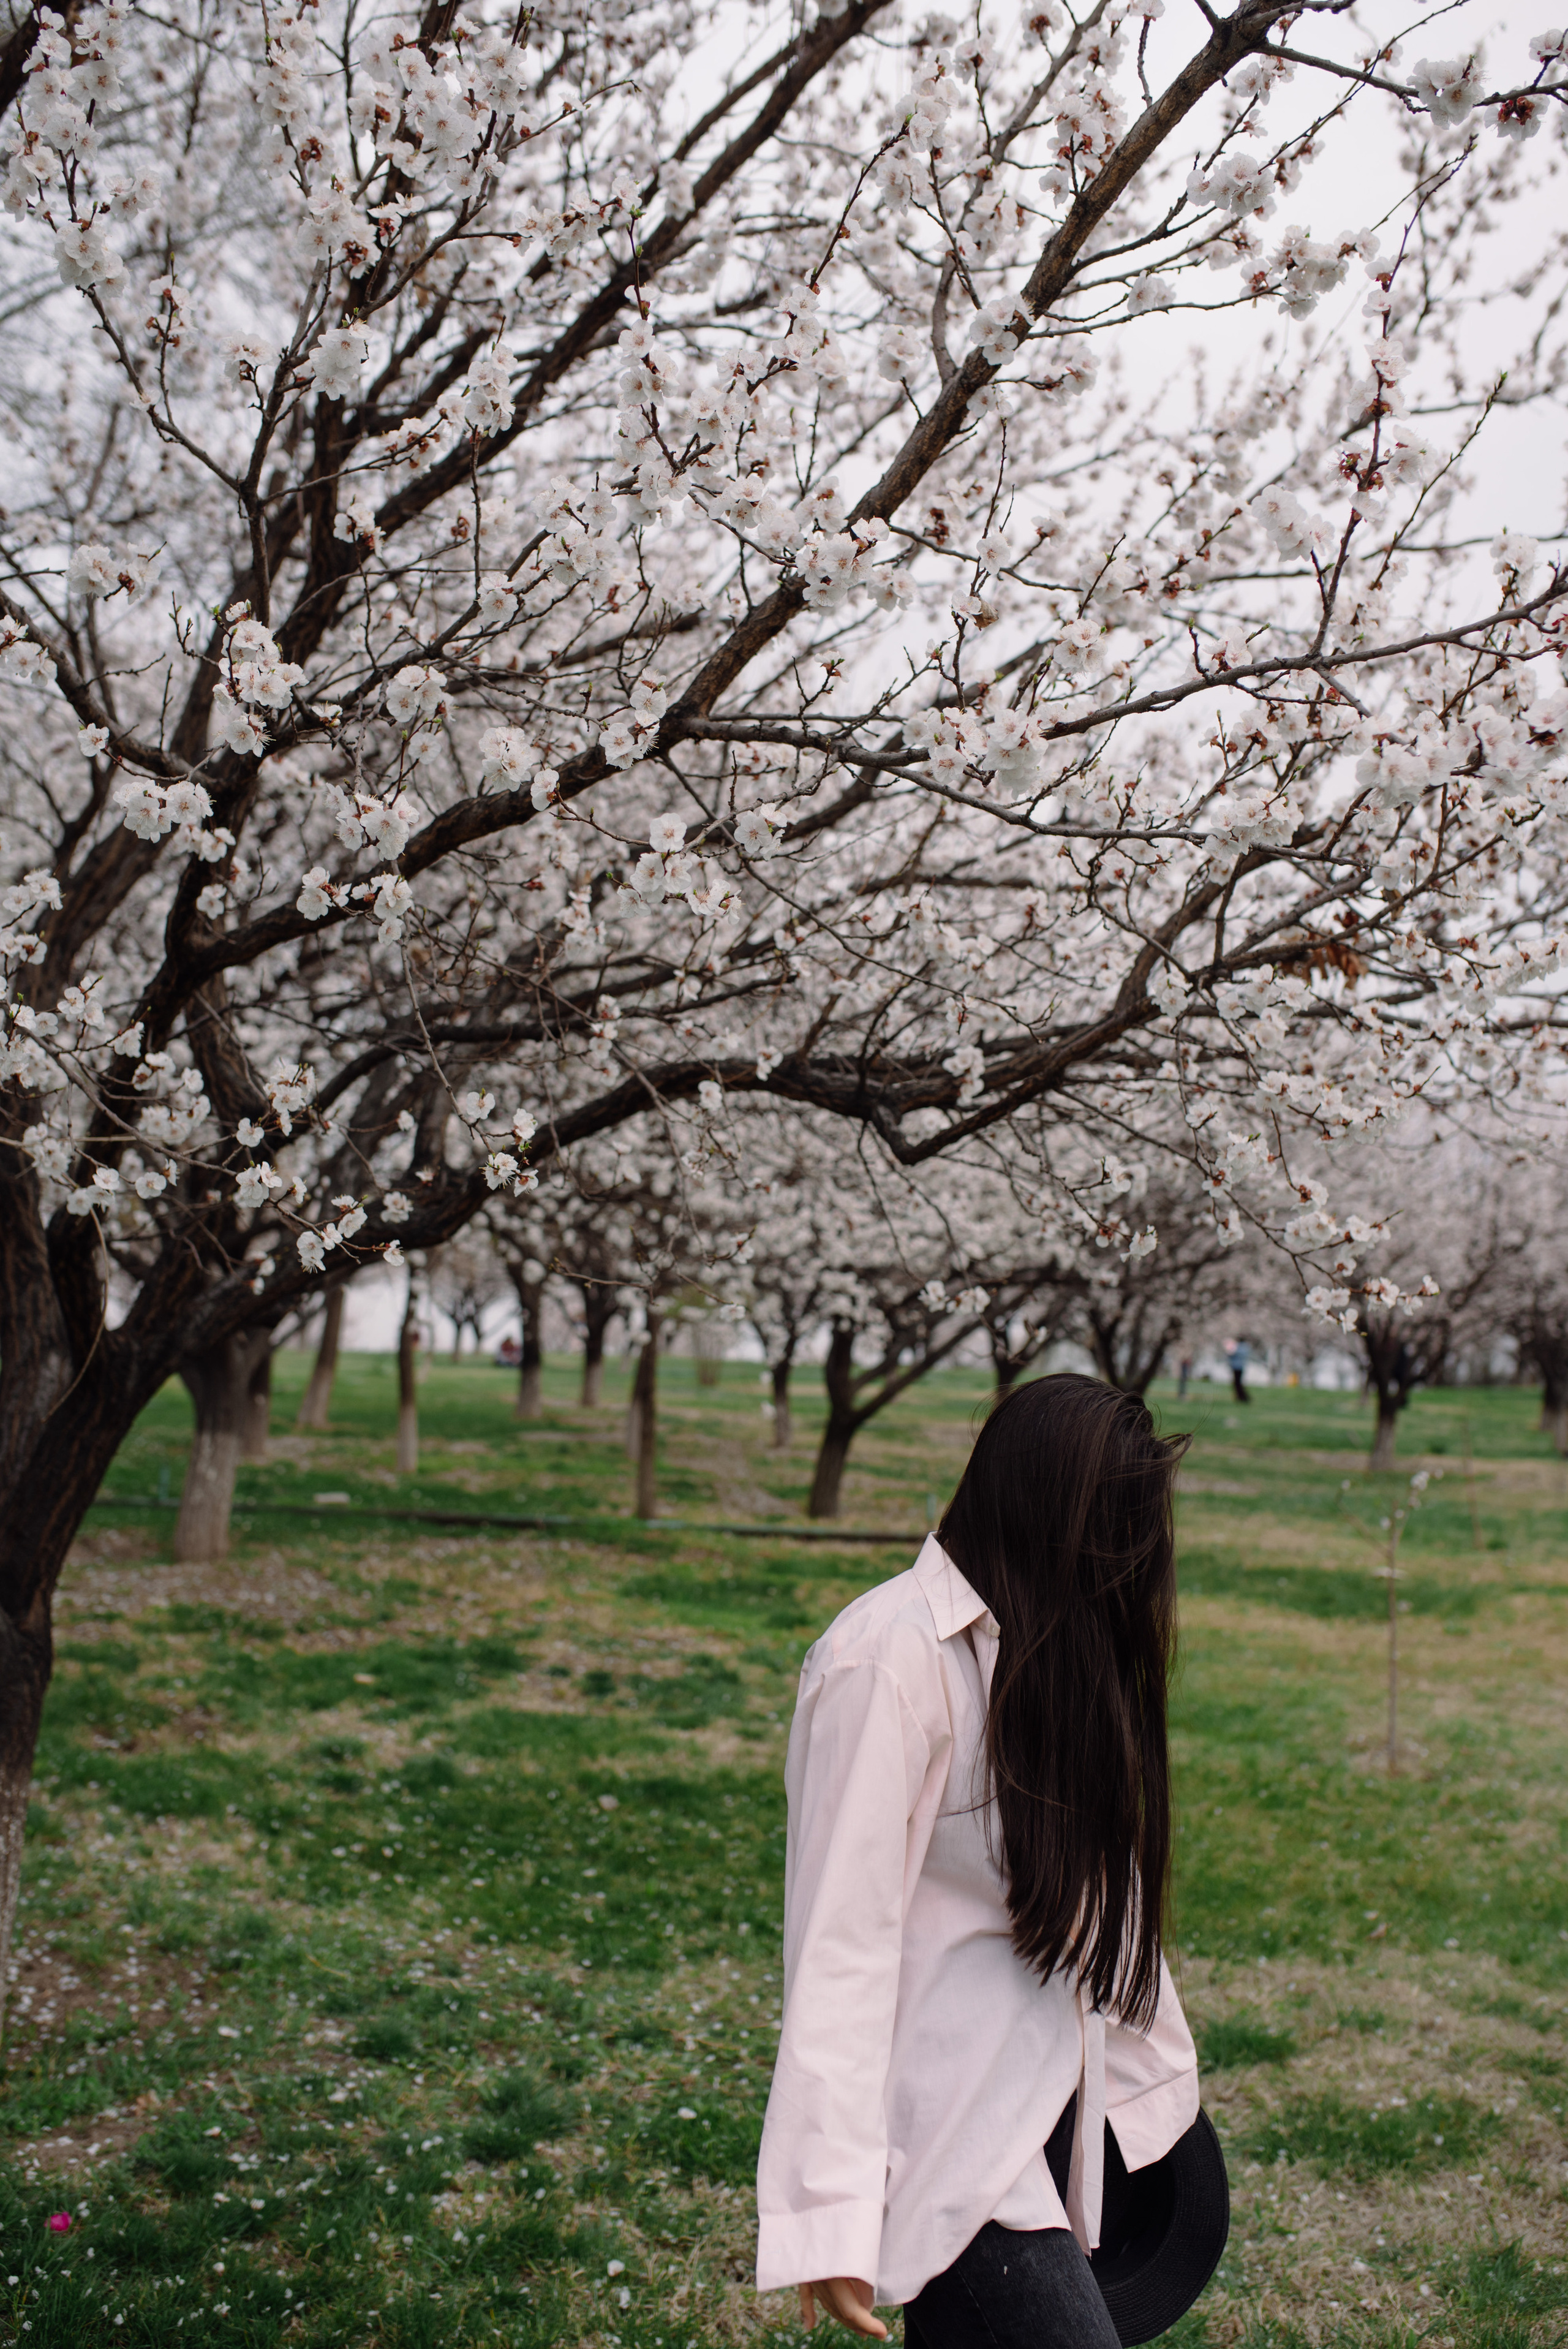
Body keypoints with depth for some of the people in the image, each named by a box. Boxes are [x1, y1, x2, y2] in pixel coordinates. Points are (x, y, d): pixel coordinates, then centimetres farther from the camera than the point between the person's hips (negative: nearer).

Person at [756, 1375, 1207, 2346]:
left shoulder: (1049, 1643, 9)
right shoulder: (893, 1660, -18)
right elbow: (842, 1942, -19)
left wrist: (1154, 2061, 21)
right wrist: (833, 2211, -20)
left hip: (1047, 2105, 8)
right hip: (950, 2132, -8)